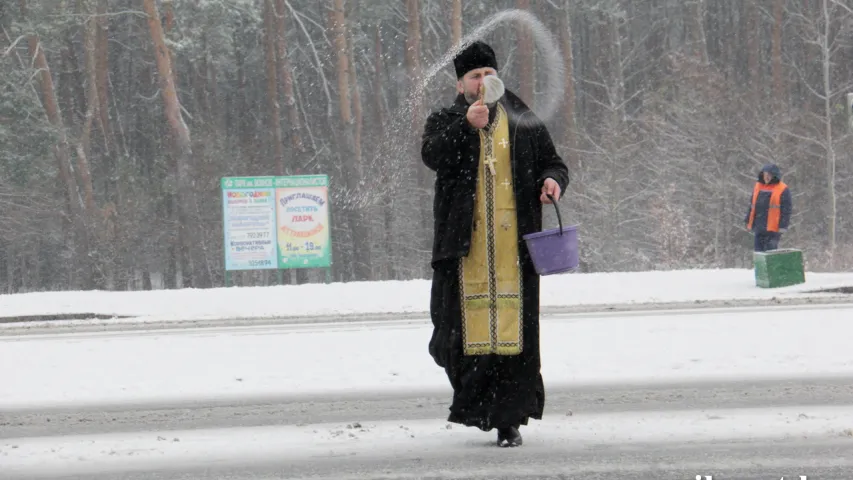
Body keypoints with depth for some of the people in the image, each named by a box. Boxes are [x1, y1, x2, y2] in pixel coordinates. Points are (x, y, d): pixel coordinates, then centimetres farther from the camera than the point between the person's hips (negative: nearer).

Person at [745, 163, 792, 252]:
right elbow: (752, 205, 18)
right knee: (759, 250, 9)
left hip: (773, 228, -6)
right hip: (759, 227, 6)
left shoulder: (783, 190, -6)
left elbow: (786, 209, -8)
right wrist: (749, 222, 14)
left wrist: (783, 226, -14)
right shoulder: (758, 186, 12)